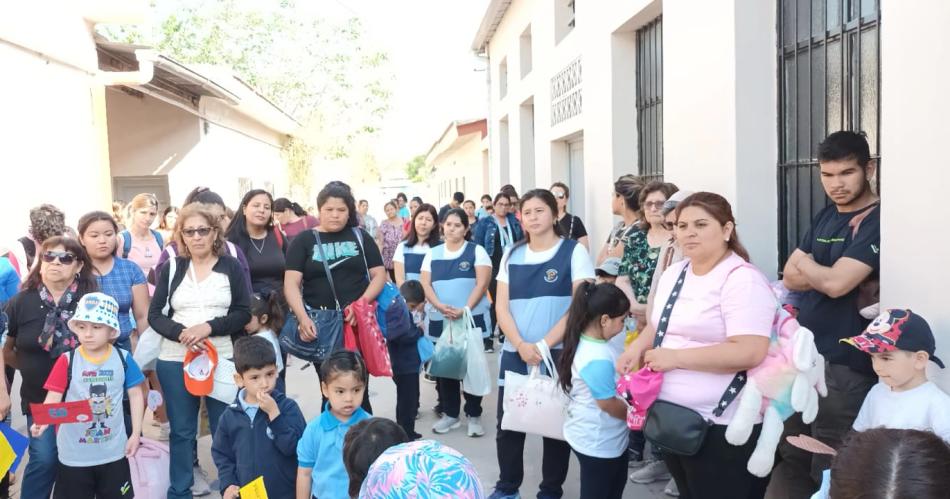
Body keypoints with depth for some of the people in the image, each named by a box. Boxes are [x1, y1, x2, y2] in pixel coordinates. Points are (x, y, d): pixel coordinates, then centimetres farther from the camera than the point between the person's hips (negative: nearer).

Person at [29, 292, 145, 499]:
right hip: (73, 454, -1)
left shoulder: (123, 359, -5)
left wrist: (135, 433, -1)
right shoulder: (67, 361, -9)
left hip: (113, 451, 1)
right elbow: (53, 398, -12)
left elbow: (135, 395, 1)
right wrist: (42, 420, -33)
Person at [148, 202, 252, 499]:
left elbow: (243, 313, -2)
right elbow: (155, 314, 3)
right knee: (182, 431, 10)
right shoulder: (171, 268, 8)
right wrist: (181, 333, -15)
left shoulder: (231, 266, 3)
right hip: (175, 361, 2)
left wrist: (209, 327, -17)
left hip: (222, 360, -1)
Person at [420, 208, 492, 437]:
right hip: (440, 320, 3)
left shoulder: (476, 251, 0)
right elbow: (425, 285, 2)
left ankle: (474, 415, 15)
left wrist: (465, 309, -20)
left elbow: (482, 283, -8)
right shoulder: (432, 254, 9)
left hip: (471, 319, -3)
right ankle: (450, 414, 22)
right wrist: (440, 306, -16)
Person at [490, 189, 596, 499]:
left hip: (559, 353, -3)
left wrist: (544, 344, -16)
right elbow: (501, 306, 4)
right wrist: (521, 345, -12)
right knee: (508, 424, 8)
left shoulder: (574, 252, -3)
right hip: (515, 353, 3)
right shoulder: (512, 255, 8)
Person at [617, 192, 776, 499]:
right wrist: (637, 347, 0)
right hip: (671, 416, 8)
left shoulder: (742, 279, -17)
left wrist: (676, 357, -23)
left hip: (721, 426, -8)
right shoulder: (673, 274, 9)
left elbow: (750, 353, -27)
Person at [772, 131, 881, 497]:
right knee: (790, 459, 17)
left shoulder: (876, 221, -12)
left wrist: (806, 263, -2)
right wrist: (826, 272, -12)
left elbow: (835, 283, -22)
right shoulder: (825, 217, 12)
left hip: (844, 366, -8)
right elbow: (790, 278, 7)